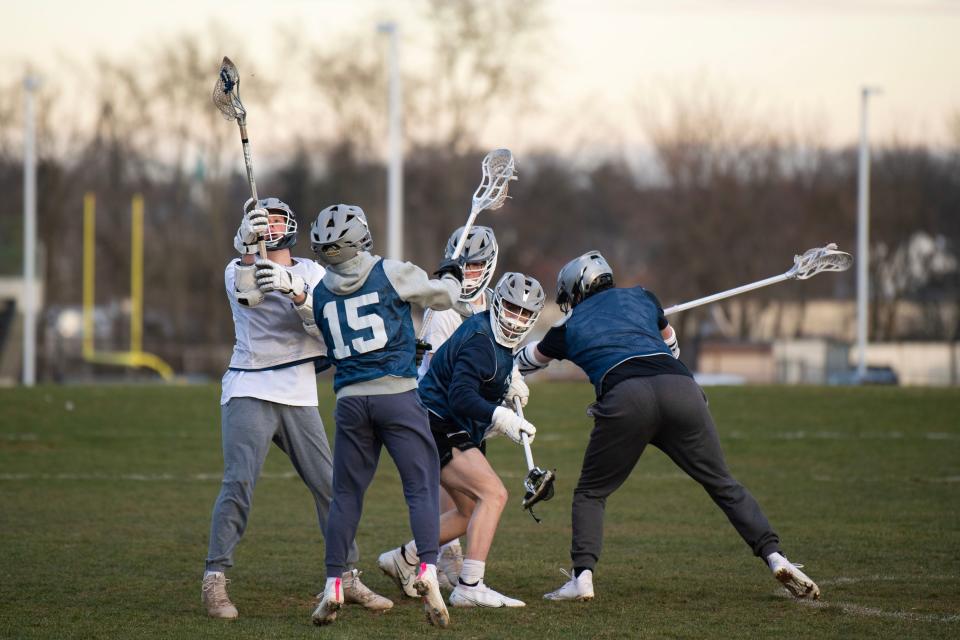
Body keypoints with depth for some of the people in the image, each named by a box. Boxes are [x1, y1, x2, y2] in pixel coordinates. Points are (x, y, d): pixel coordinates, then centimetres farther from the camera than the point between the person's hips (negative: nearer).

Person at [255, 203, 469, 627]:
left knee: (346, 493, 11)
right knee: (422, 485, -1)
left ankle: (333, 587, 10)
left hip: (350, 401, 3)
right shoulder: (391, 274, -3)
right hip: (396, 393, -3)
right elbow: (442, 296, 10)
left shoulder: (319, 294, 9)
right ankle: (428, 572, -18)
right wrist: (450, 277, 31)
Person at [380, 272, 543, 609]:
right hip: (439, 428, -11)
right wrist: (502, 418, -43)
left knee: (472, 511, 21)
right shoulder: (480, 342, -22)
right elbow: (461, 397, -32)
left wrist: (509, 382, 9)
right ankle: (469, 587, -29)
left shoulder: (492, 334, 9)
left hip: (455, 433, 11)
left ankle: (404, 557, 33)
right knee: (494, 494, -24)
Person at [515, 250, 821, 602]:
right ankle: (774, 555, -1)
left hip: (626, 396, -2)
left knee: (590, 493, 14)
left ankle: (582, 576, -3)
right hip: (680, 386, 2)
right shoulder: (639, 297, 31)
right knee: (722, 484, 12)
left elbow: (526, 360, 45)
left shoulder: (570, 326, 26)